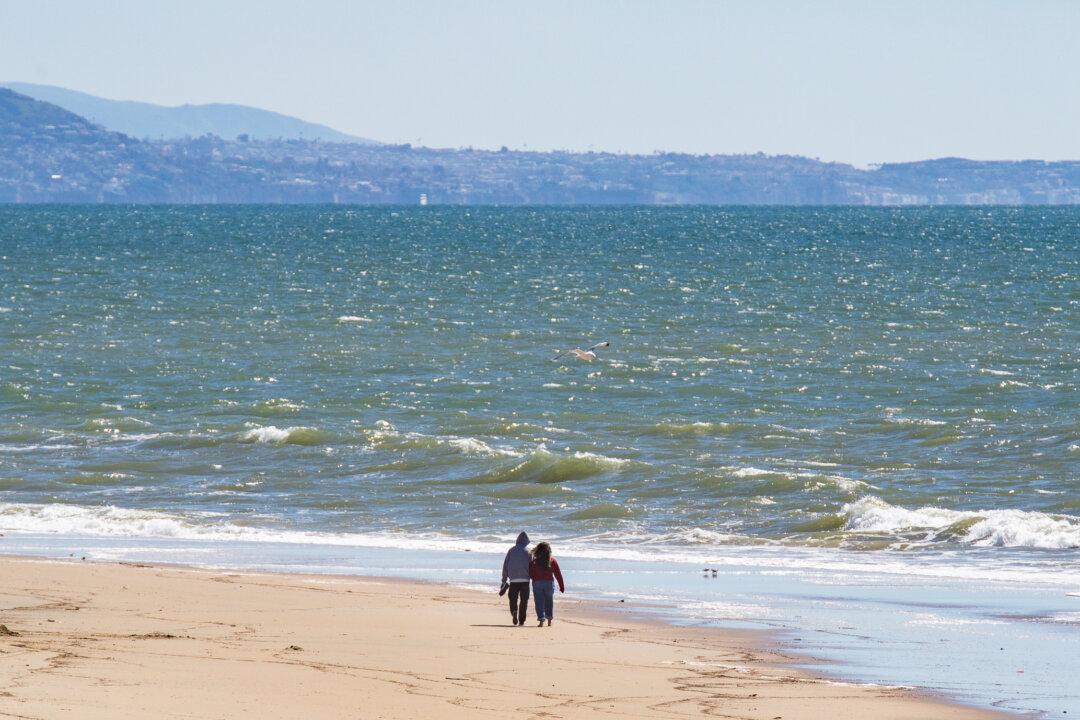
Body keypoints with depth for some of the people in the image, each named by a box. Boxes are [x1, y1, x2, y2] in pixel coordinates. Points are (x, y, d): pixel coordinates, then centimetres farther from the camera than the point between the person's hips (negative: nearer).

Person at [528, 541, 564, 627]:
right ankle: (549, 621, 23)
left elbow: (531, 575, -4)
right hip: (549, 583, 2)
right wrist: (561, 586, 4)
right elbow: (558, 574, -2)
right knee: (549, 602, 17)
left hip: (537, 583, -2)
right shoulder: (552, 561, -3)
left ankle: (541, 620, -12)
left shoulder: (534, 562, -6)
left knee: (539, 603, 1)